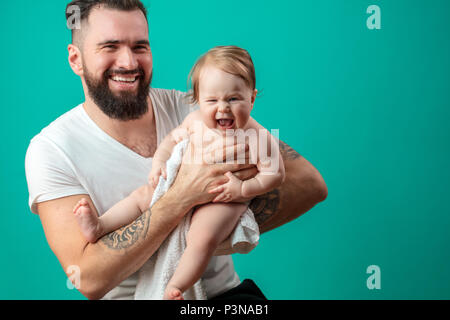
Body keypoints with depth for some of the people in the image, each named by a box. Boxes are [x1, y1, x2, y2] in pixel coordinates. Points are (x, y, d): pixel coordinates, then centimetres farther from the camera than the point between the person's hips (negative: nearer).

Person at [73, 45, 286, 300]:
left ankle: (175, 288, -23)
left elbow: (276, 174, -12)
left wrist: (244, 188, -24)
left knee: (202, 238, -30)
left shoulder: (258, 137, -16)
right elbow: (174, 139, 14)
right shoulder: (195, 121, -2)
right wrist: (160, 160, -3)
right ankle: (99, 227, 3)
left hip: (225, 201, -6)